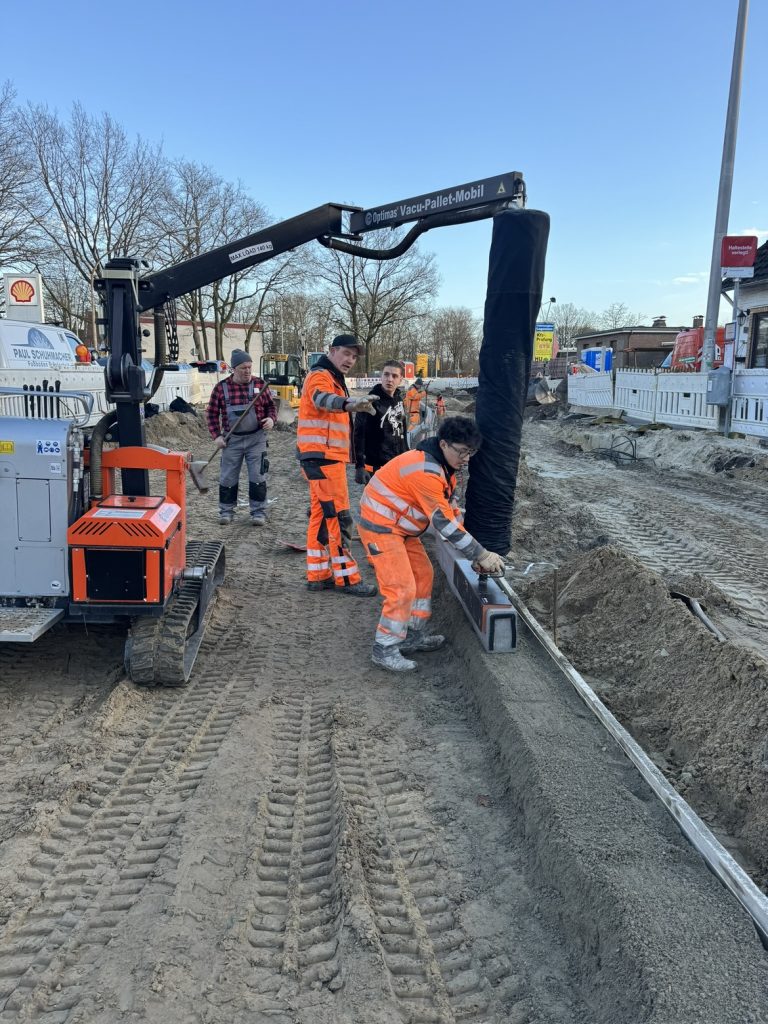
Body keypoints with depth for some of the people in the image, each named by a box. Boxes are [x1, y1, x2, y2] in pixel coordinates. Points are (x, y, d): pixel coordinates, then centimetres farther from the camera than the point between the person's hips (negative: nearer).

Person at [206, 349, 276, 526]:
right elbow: (212, 413, 6)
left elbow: (271, 406, 10)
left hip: (256, 438, 0)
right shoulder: (221, 387, -1)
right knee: (228, 478, 7)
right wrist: (216, 435, -2)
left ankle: (258, 511, 12)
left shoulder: (260, 384, 1)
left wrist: (271, 419, -11)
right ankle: (226, 511, 21)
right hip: (232, 440, 0)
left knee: (257, 477, 1)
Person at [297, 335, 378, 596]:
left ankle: (318, 575, 18)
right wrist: (349, 403, -54)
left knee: (321, 516, 12)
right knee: (338, 518, -9)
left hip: (326, 458, 11)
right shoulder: (320, 376, -11)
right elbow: (321, 398, -35)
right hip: (323, 457, -11)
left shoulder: (332, 379, 23)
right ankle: (346, 579, -5)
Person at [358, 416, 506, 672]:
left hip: (401, 527, 10)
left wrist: (474, 555, 0)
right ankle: (384, 650, 1)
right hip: (380, 527, -10)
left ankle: (414, 636, 26)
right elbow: (444, 522, -28)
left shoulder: (444, 468, 5)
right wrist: (481, 555, -23)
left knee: (423, 574, 14)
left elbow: (450, 513, 6)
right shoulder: (425, 471, -28)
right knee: (402, 588, -12)